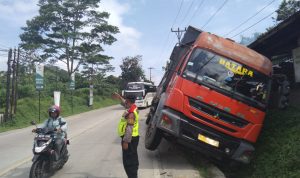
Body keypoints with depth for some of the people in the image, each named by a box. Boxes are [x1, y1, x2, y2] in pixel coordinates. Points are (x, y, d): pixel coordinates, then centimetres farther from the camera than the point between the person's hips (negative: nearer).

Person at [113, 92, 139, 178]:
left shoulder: (130, 113, -23)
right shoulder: (134, 108, 6)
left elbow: (129, 129, -26)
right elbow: (125, 103, 30)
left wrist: (125, 141, -24)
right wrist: (120, 97, 35)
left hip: (130, 139, -10)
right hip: (133, 137, 10)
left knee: (128, 161, -3)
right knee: (133, 159, 19)